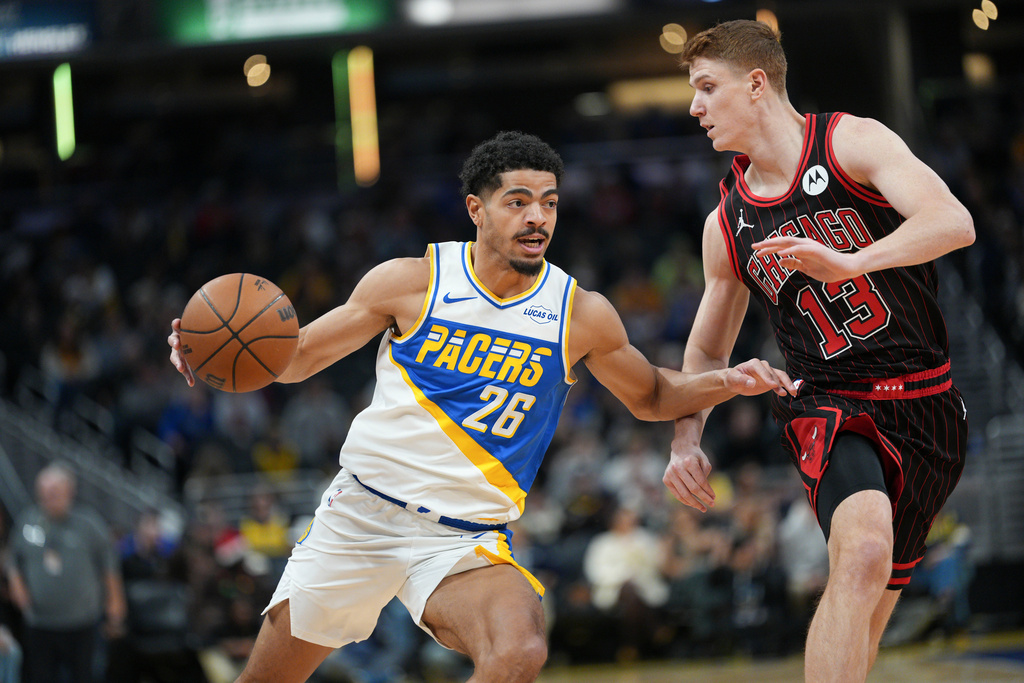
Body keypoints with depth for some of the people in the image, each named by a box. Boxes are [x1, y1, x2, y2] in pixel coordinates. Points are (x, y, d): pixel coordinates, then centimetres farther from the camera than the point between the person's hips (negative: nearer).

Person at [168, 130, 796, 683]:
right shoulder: (412, 282, -6)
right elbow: (299, 357, 3)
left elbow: (650, 396, 15)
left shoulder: (581, 315, -2)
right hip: (361, 516, 0)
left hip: (464, 543, 0)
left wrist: (725, 382, -3)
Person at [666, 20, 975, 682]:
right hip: (831, 405, 0)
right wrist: (686, 440, 1)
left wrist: (851, 262, -34)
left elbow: (954, 222, -20)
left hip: (928, 404, 0)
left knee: (866, 621, 8)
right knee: (863, 554, -31)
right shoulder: (727, 225, 7)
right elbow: (706, 353, 19)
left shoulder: (853, 142, -5)